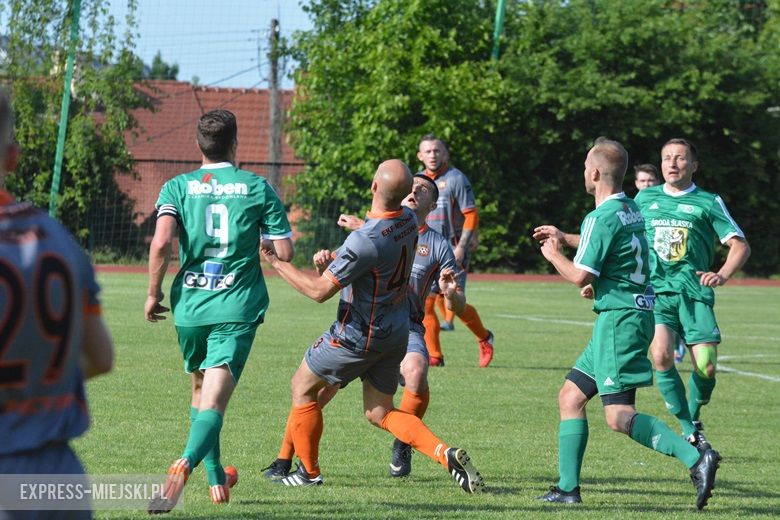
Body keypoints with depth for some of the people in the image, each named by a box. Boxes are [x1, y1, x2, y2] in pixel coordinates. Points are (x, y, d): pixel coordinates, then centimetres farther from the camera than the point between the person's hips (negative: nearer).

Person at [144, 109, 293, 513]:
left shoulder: (178, 187, 2)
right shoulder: (258, 188, 2)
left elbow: (161, 242, -13)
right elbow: (285, 251, 0)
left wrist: (154, 293, -1)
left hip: (190, 306, 2)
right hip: (238, 309, -2)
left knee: (201, 391, 25)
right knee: (214, 402, -11)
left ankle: (216, 480, 31)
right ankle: (185, 464, -38)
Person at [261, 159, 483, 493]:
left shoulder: (365, 241, -29)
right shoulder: (408, 220, -5)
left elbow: (320, 290, -21)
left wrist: (276, 263, -13)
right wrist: (337, 255, 22)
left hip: (360, 335, -7)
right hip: (397, 333, 8)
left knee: (302, 386, 14)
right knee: (379, 413, 15)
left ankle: (309, 472, 23)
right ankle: (447, 455, -5)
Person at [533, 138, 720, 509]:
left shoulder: (601, 218, -16)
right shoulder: (632, 209, 13)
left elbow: (581, 276, -17)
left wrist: (553, 255, 1)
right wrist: (563, 239, 35)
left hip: (620, 320, -10)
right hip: (634, 314, 10)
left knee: (619, 416, -13)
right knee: (571, 396, 13)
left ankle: (696, 458, -24)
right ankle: (567, 488, 13)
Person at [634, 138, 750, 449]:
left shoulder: (708, 202, 8)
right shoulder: (645, 198, 16)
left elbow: (740, 245, 5)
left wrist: (722, 274, -13)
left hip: (694, 293, -1)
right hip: (655, 291, 1)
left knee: (706, 368, -12)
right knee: (661, 355, -24)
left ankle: (694, 418, 19)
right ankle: (689, 432, -14)